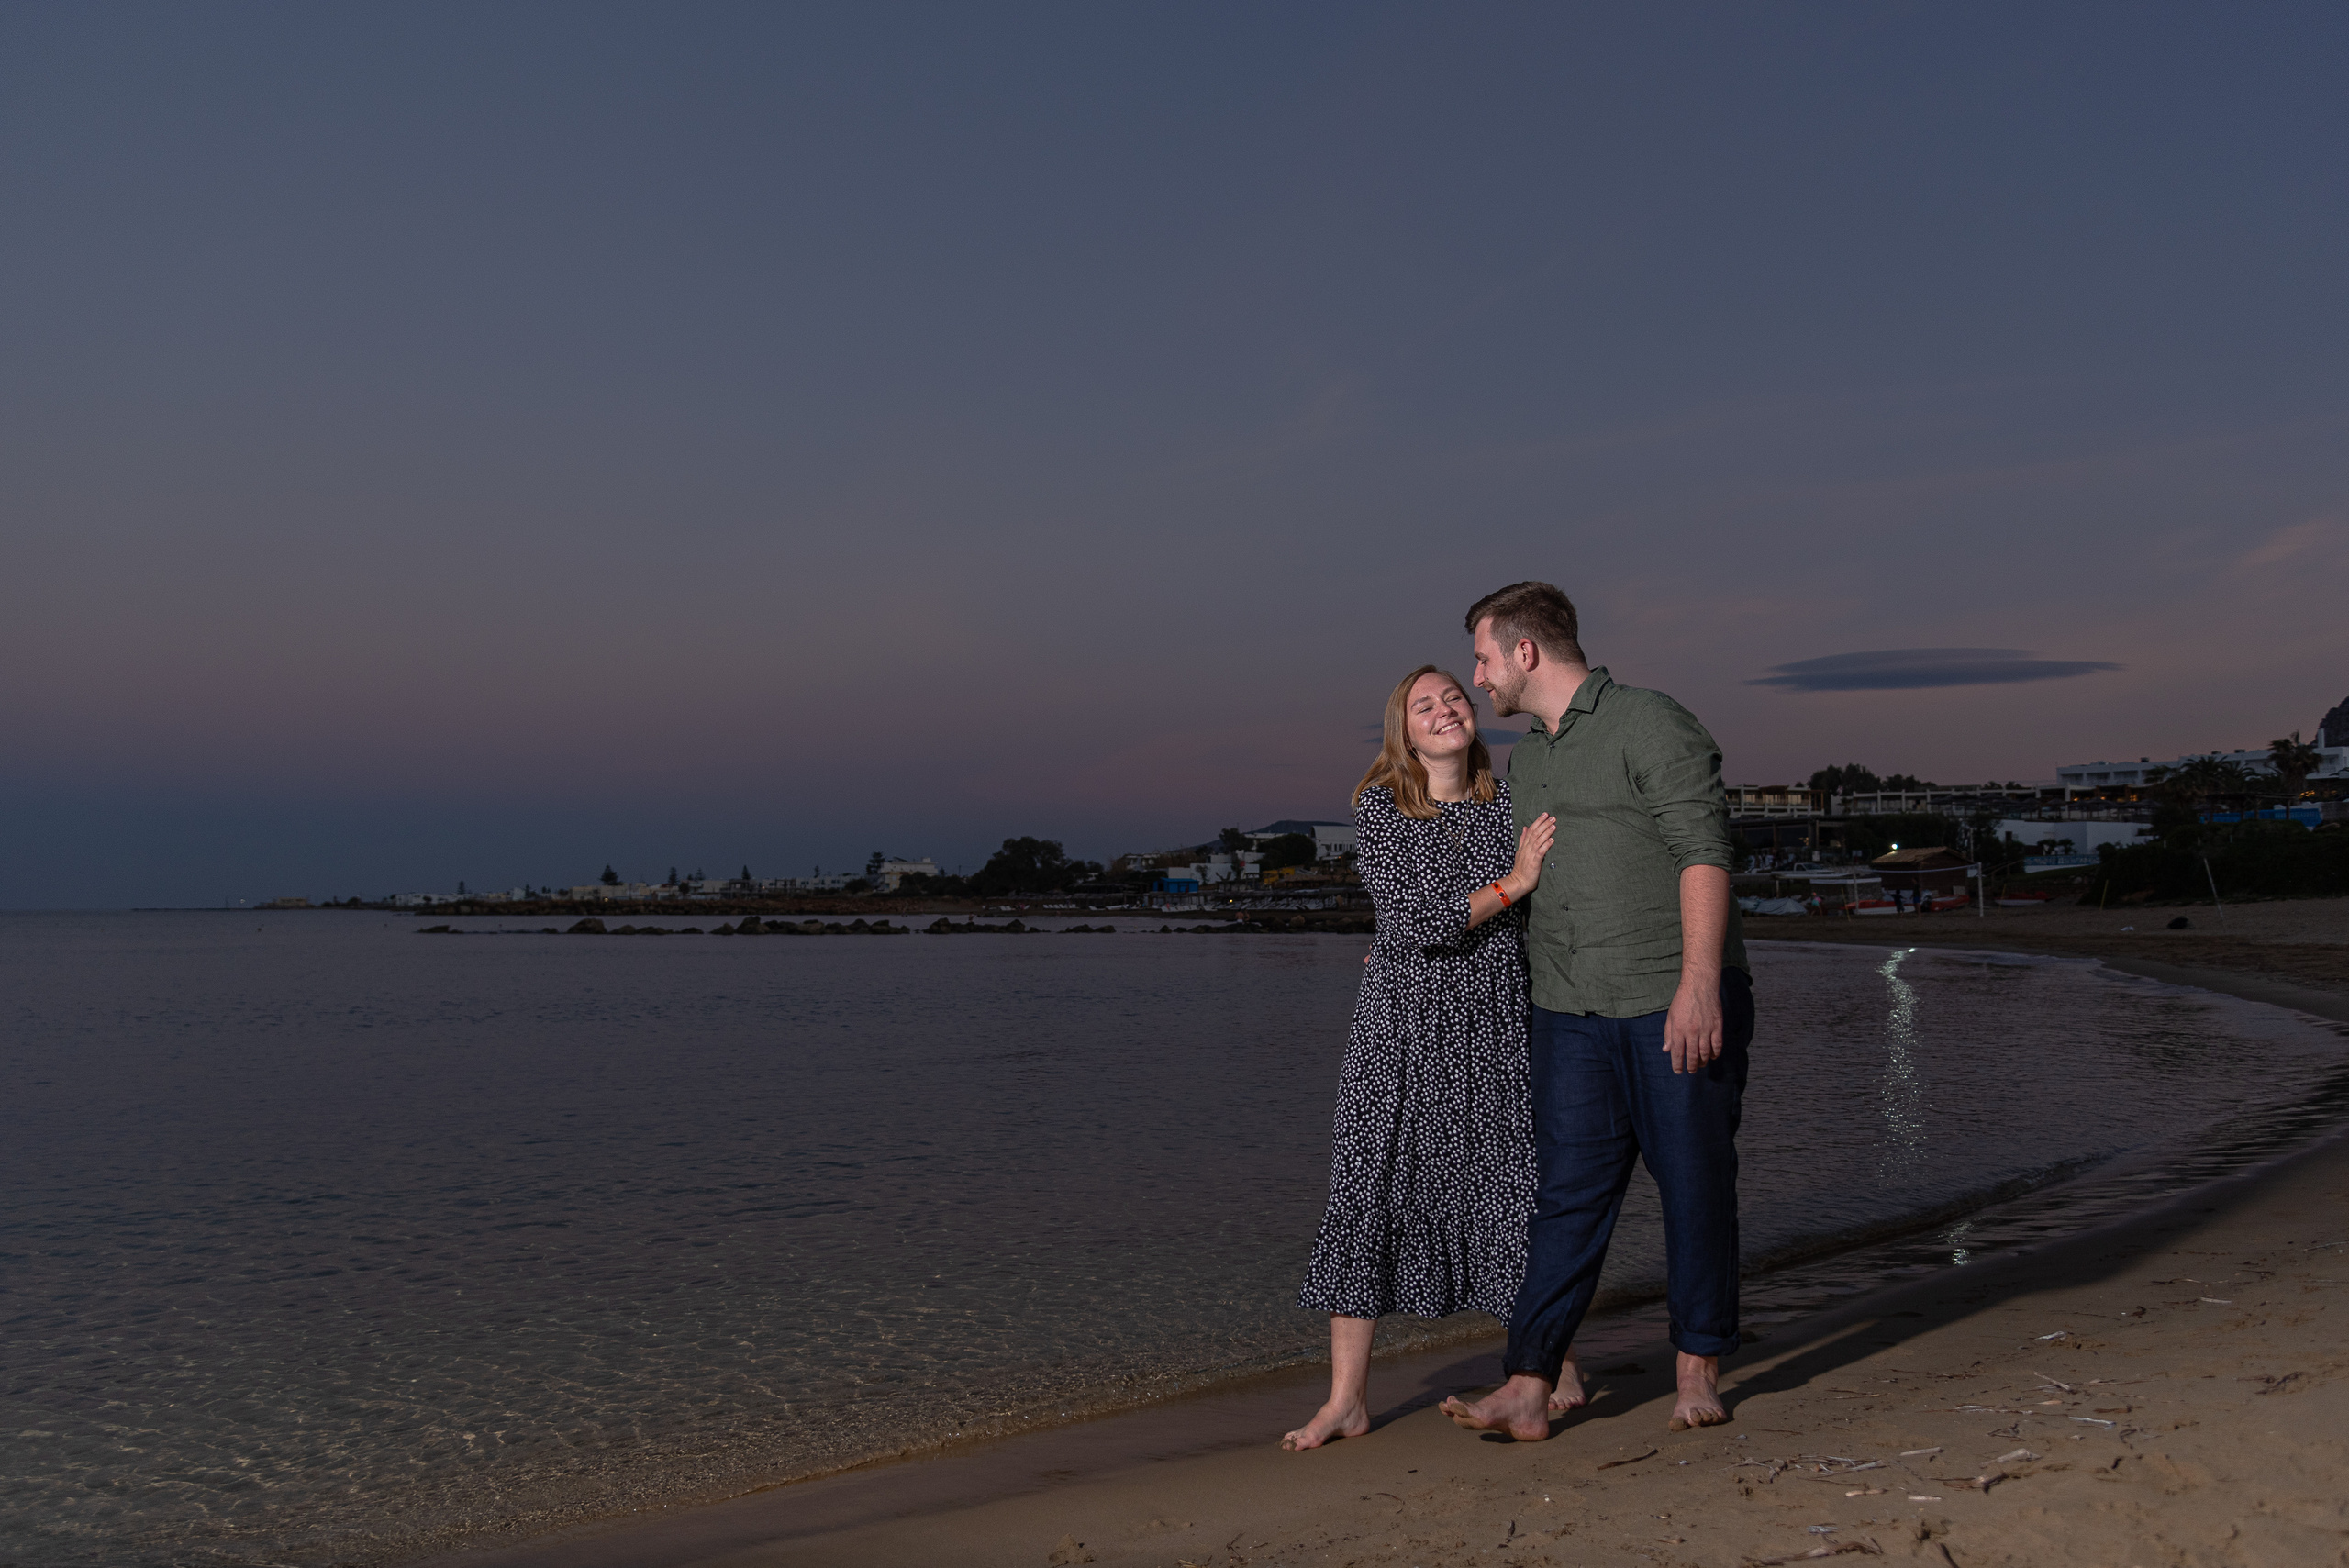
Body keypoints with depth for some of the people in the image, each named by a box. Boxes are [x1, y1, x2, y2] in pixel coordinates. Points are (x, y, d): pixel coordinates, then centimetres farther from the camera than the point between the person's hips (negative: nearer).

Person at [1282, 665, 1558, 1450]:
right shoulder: (1379, 810, -3)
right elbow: (1412, 920, -14)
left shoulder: (1510, 806, 6)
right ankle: (1347, 1400, 2)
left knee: (1513, 1192, 5)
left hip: (1495, 1028, 2)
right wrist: (1512, 882, -14)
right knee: (1368, 1189, -5)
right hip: (1403, 1027, -2)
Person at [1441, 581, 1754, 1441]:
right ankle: (1528, 1389, -3)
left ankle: (1699, 1370, 21)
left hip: (1680, 1004, -5)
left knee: (1695, 1185, 6)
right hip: (1569, 1013, 6)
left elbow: (1704, 855, -15)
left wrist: (1699, 983, -24)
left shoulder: (1652, 726, -7)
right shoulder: (1524, 763, 15)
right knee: (1568, 1193, 0)